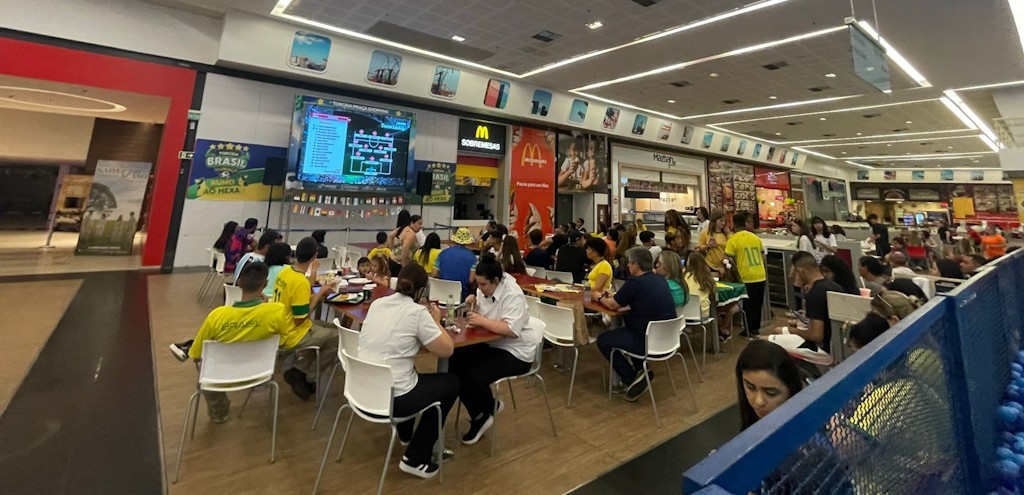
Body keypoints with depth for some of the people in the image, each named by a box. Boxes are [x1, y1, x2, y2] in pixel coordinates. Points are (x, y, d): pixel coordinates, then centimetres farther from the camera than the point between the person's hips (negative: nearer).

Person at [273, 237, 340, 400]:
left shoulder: (285, 271, -1)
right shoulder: (301, 282, -28)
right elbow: (300, 319, -23)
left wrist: (312, 274, 10)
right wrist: (318, 295, -15)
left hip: (281, 329, 9)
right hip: (291, 335, -9)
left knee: (329, 329, 18)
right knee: (338, 337, 1)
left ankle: (299, 370, 13)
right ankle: (305, 377, 10)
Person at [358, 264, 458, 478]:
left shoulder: (377, 304, 4)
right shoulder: (418, 311, -15)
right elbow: (447, 350, -11)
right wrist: (436, 321, 3)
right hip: (390, 398, -7)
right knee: (451, 383, 13)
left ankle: (405, 434, 47)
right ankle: (415, 459, 15)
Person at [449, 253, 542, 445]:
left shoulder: (513, 295, -23)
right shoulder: (484, 289, 0)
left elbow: (511, 330, -32)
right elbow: (479, 318, 11)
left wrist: (482, 321, -31)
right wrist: (473, 305, -10)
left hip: (515, 352, -8)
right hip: (490, 344, 8)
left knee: (475, 376, -25)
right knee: (453, 364, -8)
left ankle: (487, 410, 12)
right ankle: (480, 415, 8)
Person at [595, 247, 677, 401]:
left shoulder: (634, 283, -16)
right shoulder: (660, 280, 8)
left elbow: (613, 305, -5)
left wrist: (600, 298, 15)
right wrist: (613, 296, 23)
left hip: (649, 341, -8)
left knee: (603, 341, 9)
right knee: (628, 320, 30)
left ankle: (632, 379, 6)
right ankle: (639, 371, 27)